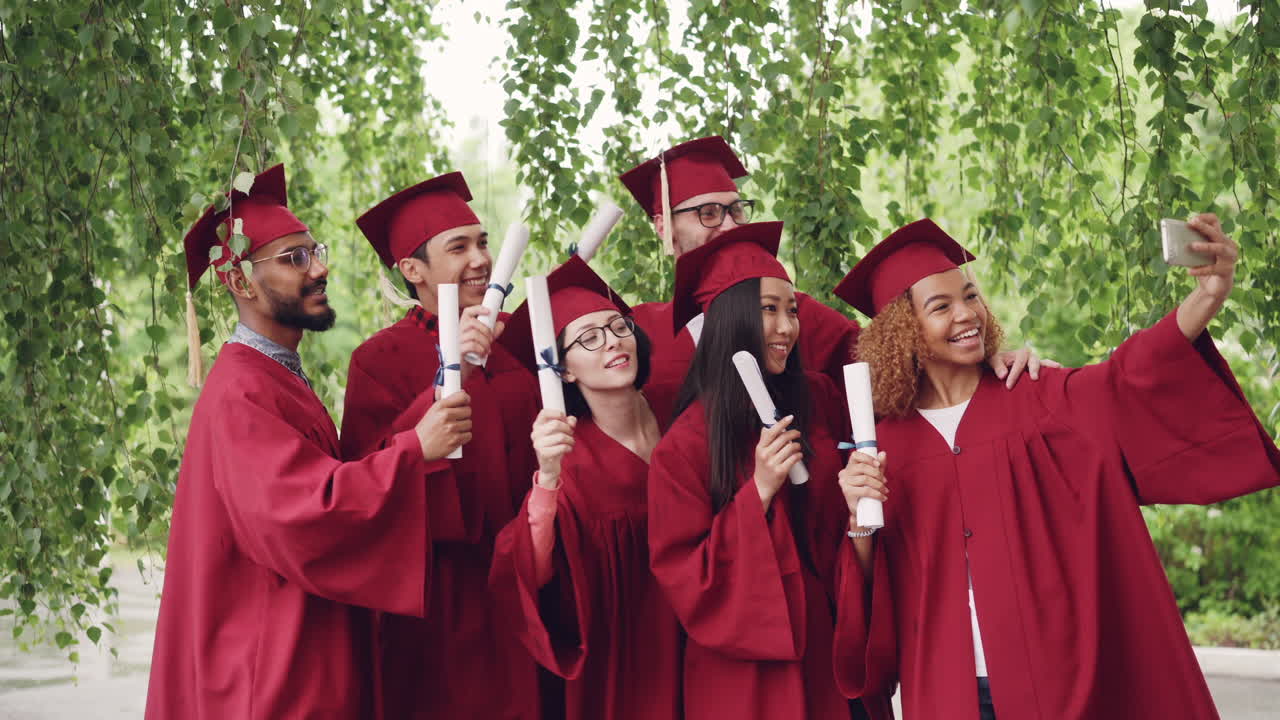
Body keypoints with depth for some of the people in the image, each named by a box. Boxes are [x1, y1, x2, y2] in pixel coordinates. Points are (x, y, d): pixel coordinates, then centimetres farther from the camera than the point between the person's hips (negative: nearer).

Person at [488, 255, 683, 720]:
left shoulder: (675, 411, -9)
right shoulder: (571, 459, -19)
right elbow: (530, 576, -33)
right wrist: (547, 479, -45)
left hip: (700, 646, 4)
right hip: (622, 663, -4)